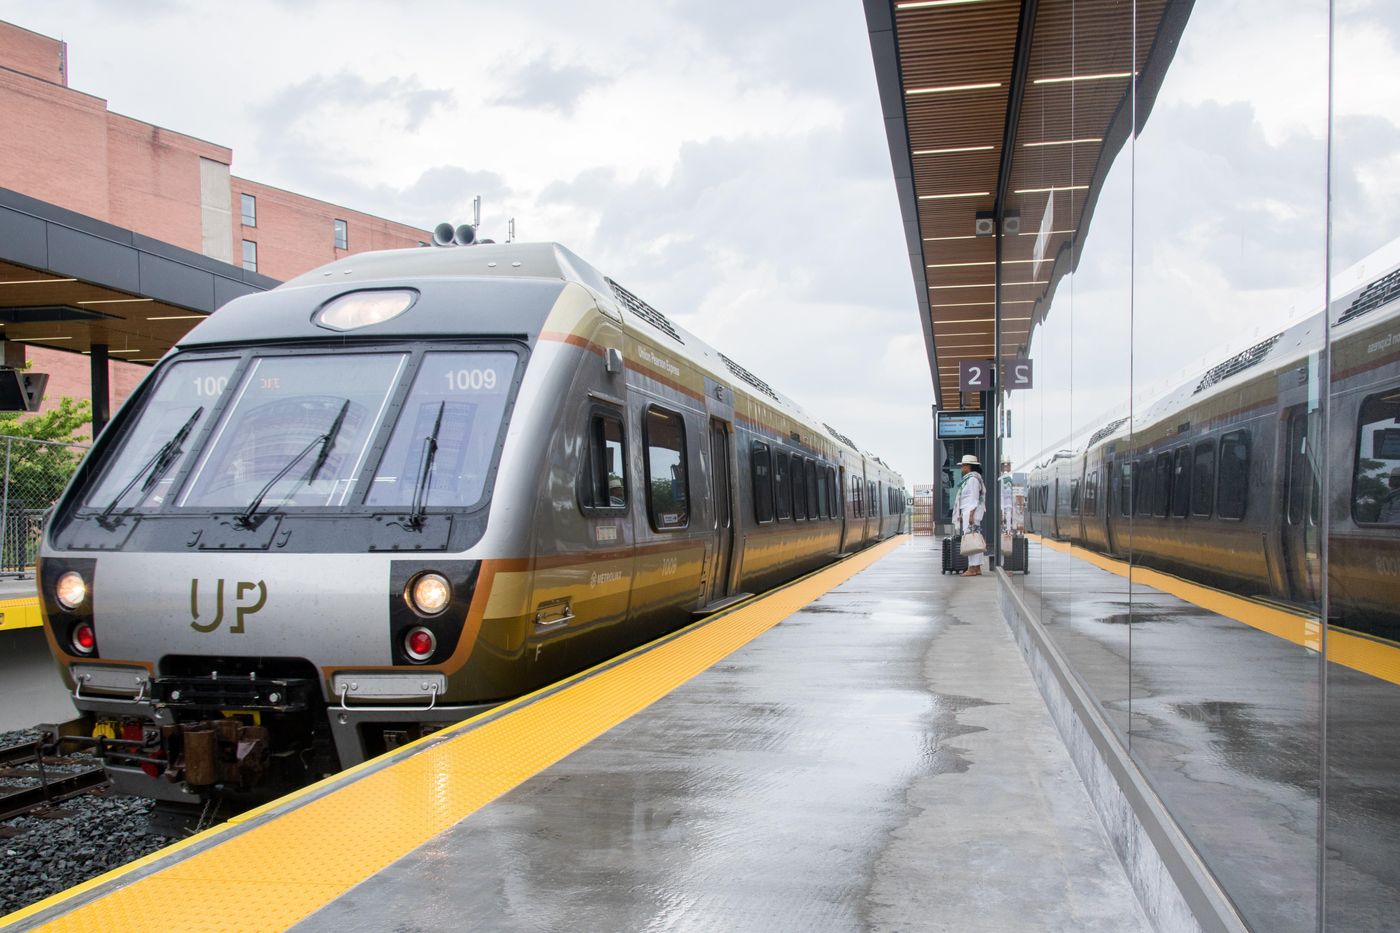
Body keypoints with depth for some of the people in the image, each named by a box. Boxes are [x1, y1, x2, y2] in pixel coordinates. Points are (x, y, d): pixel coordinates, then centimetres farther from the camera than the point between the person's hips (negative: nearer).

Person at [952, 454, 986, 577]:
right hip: (967, 513, 10)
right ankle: (977, 568, 10)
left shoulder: (973, 479, -11)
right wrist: (962, 514, 21)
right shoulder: (969, 479, 19)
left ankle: (972, 568, -12)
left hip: (971, 512, -10)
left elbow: (974, 499, -17)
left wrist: (971, 515, -21)